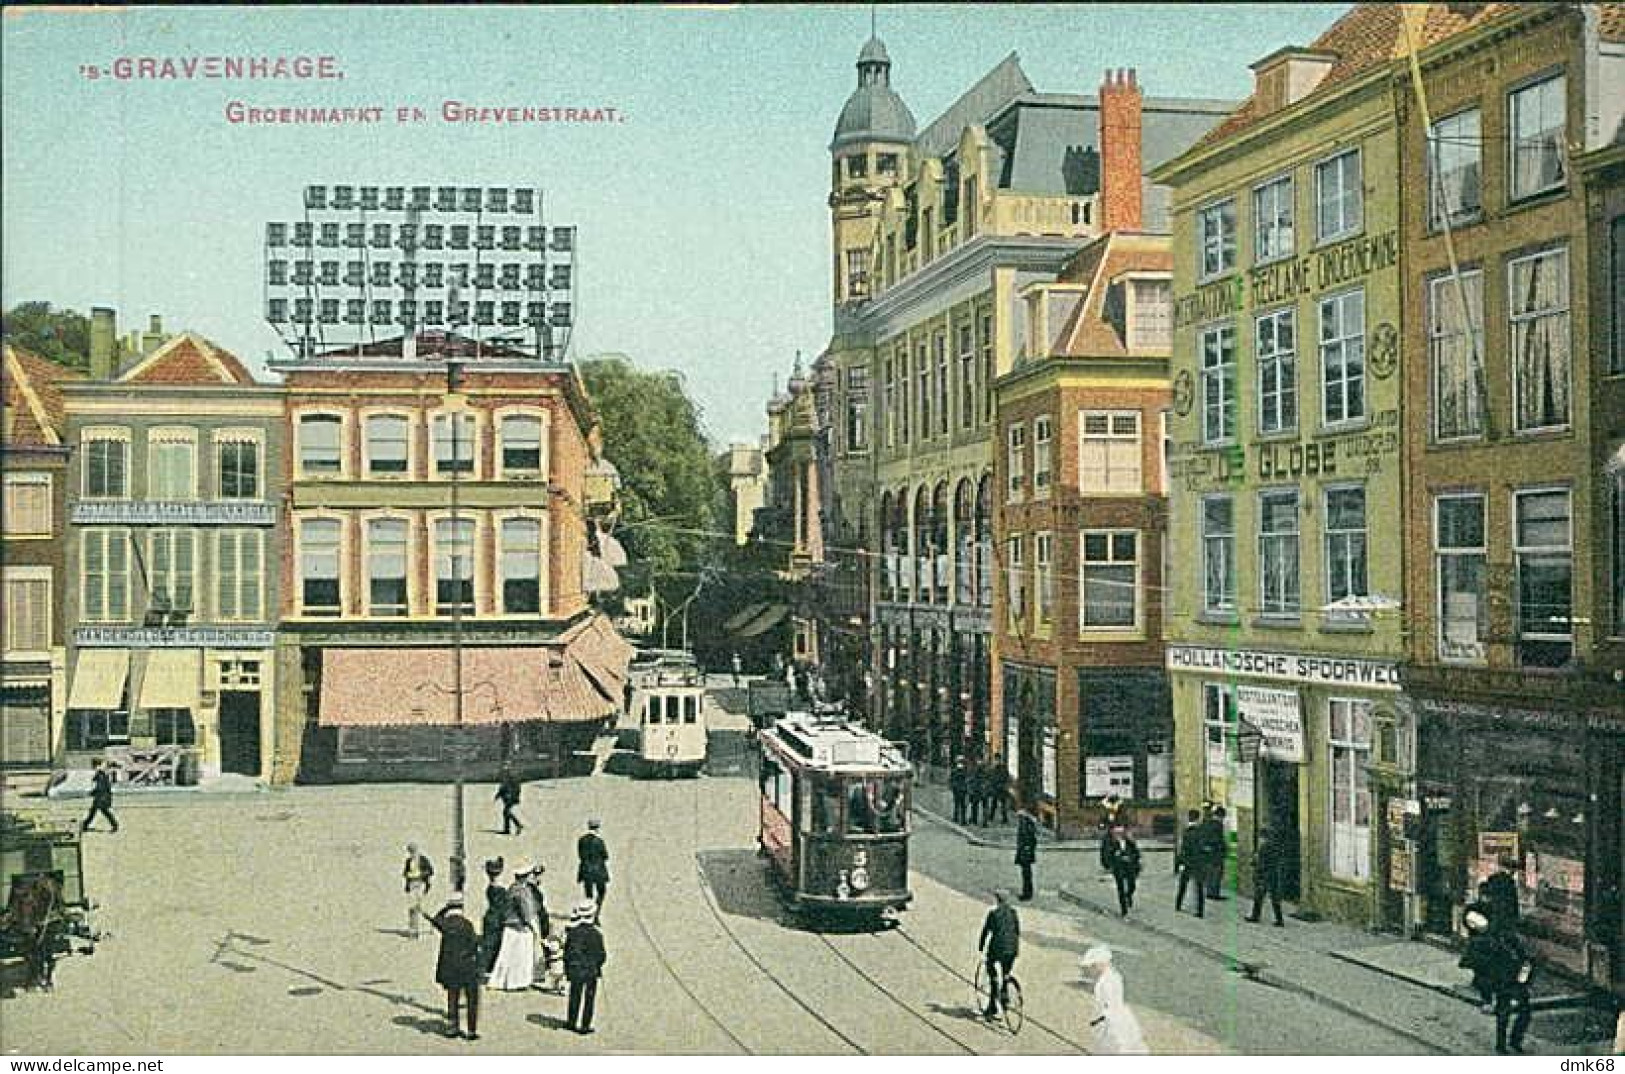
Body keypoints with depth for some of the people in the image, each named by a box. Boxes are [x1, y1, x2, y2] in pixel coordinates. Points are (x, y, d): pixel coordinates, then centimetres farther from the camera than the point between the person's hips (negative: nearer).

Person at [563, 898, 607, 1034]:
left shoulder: (572, 932, -7)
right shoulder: (596, 934, -16)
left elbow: (566, 952, 0)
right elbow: (601, 955, -9)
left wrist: (567, 968, 12)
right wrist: (597, 965, 11)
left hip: (574, 971, 3)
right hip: (591, 971, -3)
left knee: (574, 997, 18)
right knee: (588, 999, 8)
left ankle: (572, 1022, 27)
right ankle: (585, 1026, 10)